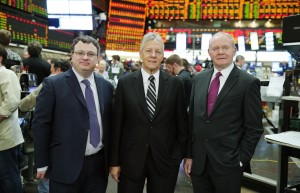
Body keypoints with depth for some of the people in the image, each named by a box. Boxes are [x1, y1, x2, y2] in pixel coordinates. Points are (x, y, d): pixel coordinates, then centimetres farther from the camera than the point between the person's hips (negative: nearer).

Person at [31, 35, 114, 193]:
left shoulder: (106, 86, 6)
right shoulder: (53, 84, -7)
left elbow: (109, 123, 11)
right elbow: (40, 125, -7)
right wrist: (42, 164, -7)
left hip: (99, 164, 4)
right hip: (65, 165, -3)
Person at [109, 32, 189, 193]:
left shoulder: (175, 84, 0)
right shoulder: (125, 83, -1)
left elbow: (182, 123, 4)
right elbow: (116, 124, -1)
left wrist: (179, 155, 0)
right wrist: (114, 161, -1)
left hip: (165, 160, 1)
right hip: (131, 160, 0)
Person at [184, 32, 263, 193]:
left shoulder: (248, 83, -7)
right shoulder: (198, 79, 7)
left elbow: (254, 128, -6)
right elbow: (192, 118, 9)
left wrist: (241, 160, -9)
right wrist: (189, 155, 7)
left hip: (228, 163, -4)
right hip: (198, 161, 4)